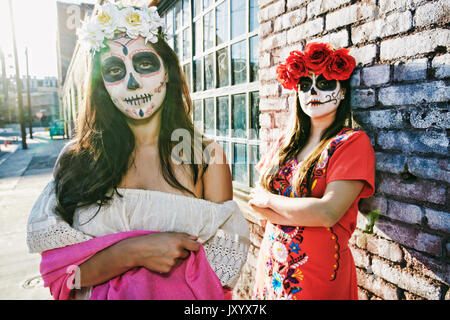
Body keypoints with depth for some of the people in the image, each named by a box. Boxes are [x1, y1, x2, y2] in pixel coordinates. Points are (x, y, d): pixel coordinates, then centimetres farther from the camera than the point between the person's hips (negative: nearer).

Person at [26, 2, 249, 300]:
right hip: (101, 295, 1)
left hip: (184, 297, 0)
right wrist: (134, 251, -28)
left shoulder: (207, 157, -13)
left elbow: (227, 262, -13)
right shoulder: (78, 158, -11)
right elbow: (58, 270, -11)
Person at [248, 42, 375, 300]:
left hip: (320, 278, -5)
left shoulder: (353, 142, -10)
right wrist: (306, 214, -16)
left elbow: (327, 213, -21)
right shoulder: (286, 143, 6)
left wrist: (270, 200, -9)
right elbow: (256, 201, -1)